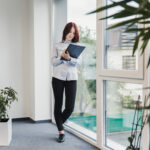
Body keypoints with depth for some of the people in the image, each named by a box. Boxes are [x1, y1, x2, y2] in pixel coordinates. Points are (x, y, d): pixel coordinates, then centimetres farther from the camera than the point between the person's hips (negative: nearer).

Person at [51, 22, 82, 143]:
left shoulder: (77, 45, 10)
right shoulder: (57, 46, 10)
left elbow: (79, 62, -1)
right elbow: (53, 62, 4)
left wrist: (70, 58, -21)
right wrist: (62, 57, -15)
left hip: (72, 78, 0)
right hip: (58, 77, 0)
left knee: (70, 107, -3)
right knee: (58, 105, 2)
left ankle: (59, 123, 27)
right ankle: (61, 131, 15)